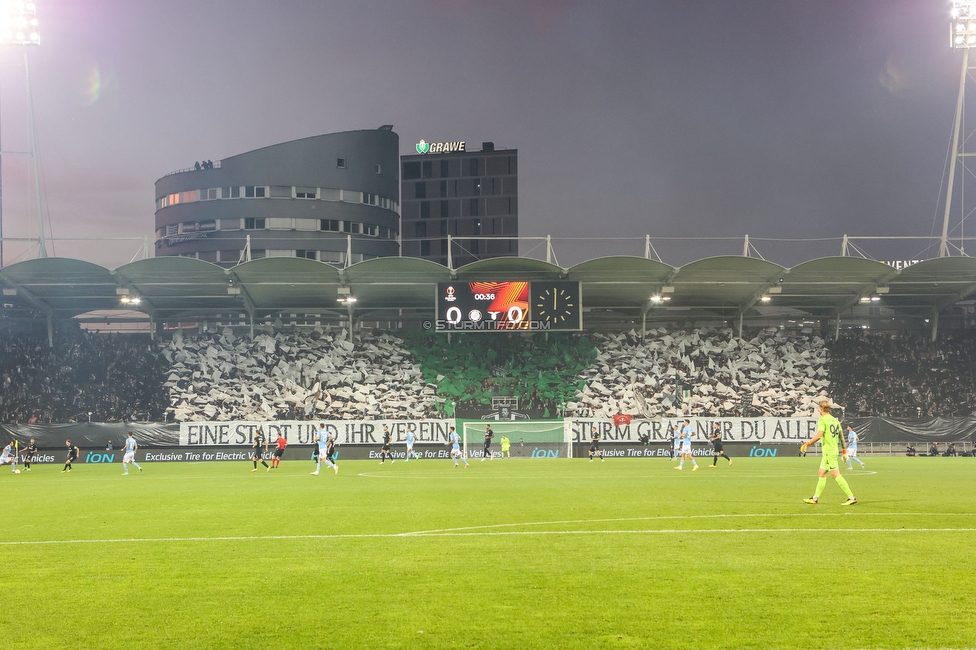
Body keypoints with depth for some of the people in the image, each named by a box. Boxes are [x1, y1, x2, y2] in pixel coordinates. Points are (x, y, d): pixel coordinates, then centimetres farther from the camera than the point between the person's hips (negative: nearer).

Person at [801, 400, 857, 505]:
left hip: (828, 452, -9)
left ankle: (851, 497, -9)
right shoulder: (835, 420, 13)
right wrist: (844, 451, 21)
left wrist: (807, 444, -16)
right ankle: (815, 498, 20)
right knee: (821, 474, 14)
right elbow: (841, 436, 14)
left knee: (836, 475, -8)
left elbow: (819, 435, -23)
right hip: (834, 450, 9)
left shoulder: (822, 420, -12)